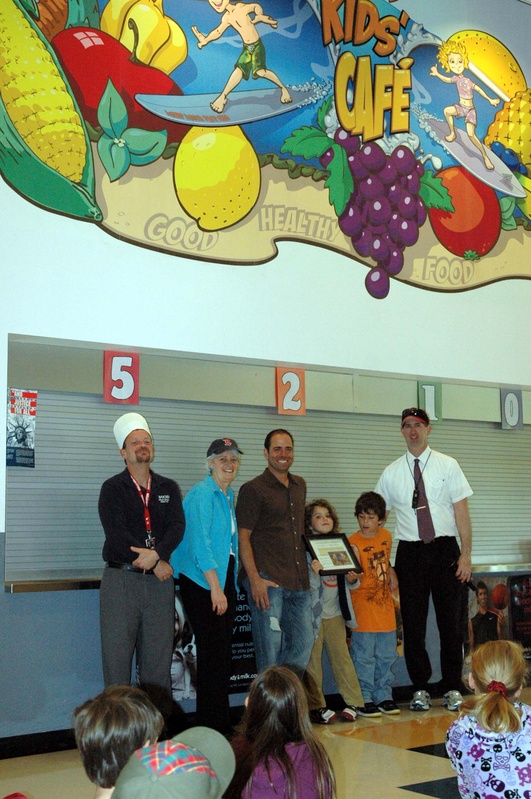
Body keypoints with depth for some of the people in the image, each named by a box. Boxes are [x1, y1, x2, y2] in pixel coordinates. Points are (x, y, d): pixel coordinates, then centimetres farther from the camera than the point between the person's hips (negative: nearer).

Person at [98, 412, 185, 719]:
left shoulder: (169, 489, 14)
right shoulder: (113, 488, 3)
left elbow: (177, 528, 0)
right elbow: (116, 534, -9)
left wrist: (156, 553, -19)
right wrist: (157, 564, -11)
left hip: (160, 581, 3)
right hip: (122, 579, -3)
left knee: (159, 658, 4)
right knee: (117, 655, -3)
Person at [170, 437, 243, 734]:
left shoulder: (229, 495, 15)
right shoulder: (202, 494, -11)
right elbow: (199, 543, -17)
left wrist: (228, 587, 13)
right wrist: (215, 588, -18)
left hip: (224, 580, 8)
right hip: (203, 584, -8)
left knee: (224, 653, 10)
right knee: (211, 652, -5)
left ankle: (223, 721, 18)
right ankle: (210, 724, 4)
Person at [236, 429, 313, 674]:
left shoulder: (300, 486, 16)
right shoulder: (253, 489, -5)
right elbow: (242, 537, -9)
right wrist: (254, 578, -18)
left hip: (298, 580, 7)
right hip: (268, 580, -7)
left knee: (303, 643, 8)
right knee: (270, 648, -3)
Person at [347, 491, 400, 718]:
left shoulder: (386, 536, 6)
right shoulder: (354, 542, -12)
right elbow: (352, 576, -19)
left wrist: (391, 573, 6)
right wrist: (352, 577, -41)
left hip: (385, 606, 6)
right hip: (363, 607, -6)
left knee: (386, 656, 12)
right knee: (364, 657, -2)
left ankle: (384, 696, 22)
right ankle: (364, 699, 8)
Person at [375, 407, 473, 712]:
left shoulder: (447, 466, 2)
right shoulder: (391, 473, 6)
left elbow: (462, 512, -1)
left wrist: (466, 554, -8)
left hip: (445, 549, -1)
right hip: (410, 552, 1)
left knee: (451, 621, 3)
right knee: (413, 623, 4)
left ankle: (453, 688, 15)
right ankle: (420, 689, 16)